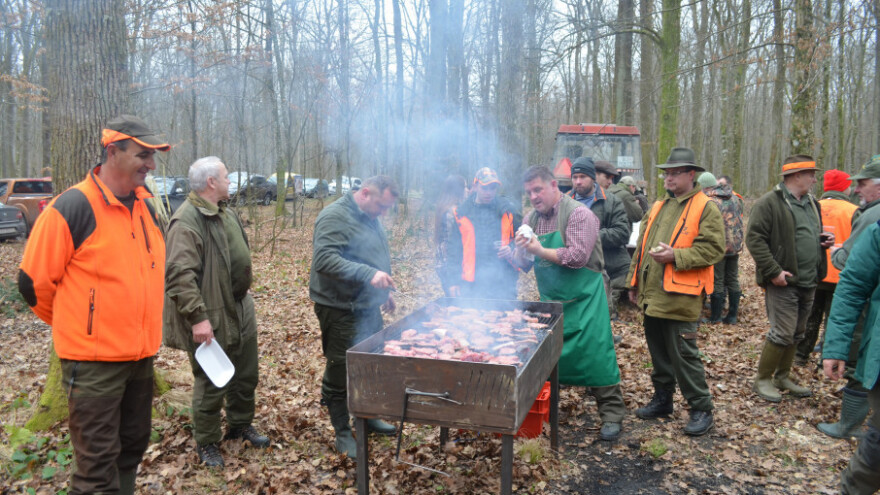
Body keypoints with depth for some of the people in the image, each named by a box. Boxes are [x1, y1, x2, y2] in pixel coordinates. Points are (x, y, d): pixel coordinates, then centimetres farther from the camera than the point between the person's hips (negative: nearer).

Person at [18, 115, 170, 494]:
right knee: (99, 464, 4)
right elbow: (34, 283, -8)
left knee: (132, 448, 20)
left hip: (141, 354, 7)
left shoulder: (146, 206, 6)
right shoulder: (71, 208, -15)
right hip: (93, 361, -6)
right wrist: (73, 328, 5)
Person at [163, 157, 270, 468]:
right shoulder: (187, 221, -21)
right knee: (211, 384, 5)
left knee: (246, 374, 20)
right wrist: (197, 317, -29)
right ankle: (206, 444, 24)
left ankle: (241, 425, 40)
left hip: (241, 310, 9)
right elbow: (180, 275, -27)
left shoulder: (226, 214, 11)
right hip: (211, 319, -9)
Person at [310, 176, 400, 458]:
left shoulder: (370, 218, 12)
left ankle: (366, 417, 38)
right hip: (340, 311, -9)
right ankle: (343, 433, 17)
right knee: (340, 373, 3)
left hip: (368, 307, 9)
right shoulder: (334, 217, -18)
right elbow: (324, 260, -30)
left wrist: (384, 292, 24)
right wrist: (368, 274, -36)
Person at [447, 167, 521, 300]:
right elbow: (454, 249, 7)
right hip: (471, 283, 0)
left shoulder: (508, 210, 5)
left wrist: (512, 251, -9)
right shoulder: (462, 213, 5)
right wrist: (454, 282, 4)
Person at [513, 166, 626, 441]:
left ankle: (612, 414, 9)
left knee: (596, 354, -4)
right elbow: (523, 264, 8)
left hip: (583, 300, -6)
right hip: (549, 300, 6)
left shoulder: (578, 214, -12)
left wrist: (540, 251, -23)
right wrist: (521, 250, -15)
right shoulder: (531, 219, 8)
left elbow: (578, 256, -23)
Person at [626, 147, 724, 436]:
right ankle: (662, 400, 31)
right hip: (652, 294, 8)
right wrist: (634, 282, 19)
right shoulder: (658, 207, 17)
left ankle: (702, 410, 11)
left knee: (683, 355, -3)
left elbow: (713, 249, -15)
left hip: (679, 296, -7)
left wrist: (675, 256, -23)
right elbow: (641, 246, 21)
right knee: (658, 352, 17)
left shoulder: (705, 208, -6)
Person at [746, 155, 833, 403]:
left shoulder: (812, 203, 15)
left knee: (797, 333, 15)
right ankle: (762, 380, 8)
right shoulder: (770, 203, -12)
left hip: (808, 282, 8)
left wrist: (824, 241, 4)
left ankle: (783, 376, 30)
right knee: (783, 333, -7)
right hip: (783, 282, -8)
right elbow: (755, 239, -18)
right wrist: (773, 271, -22)